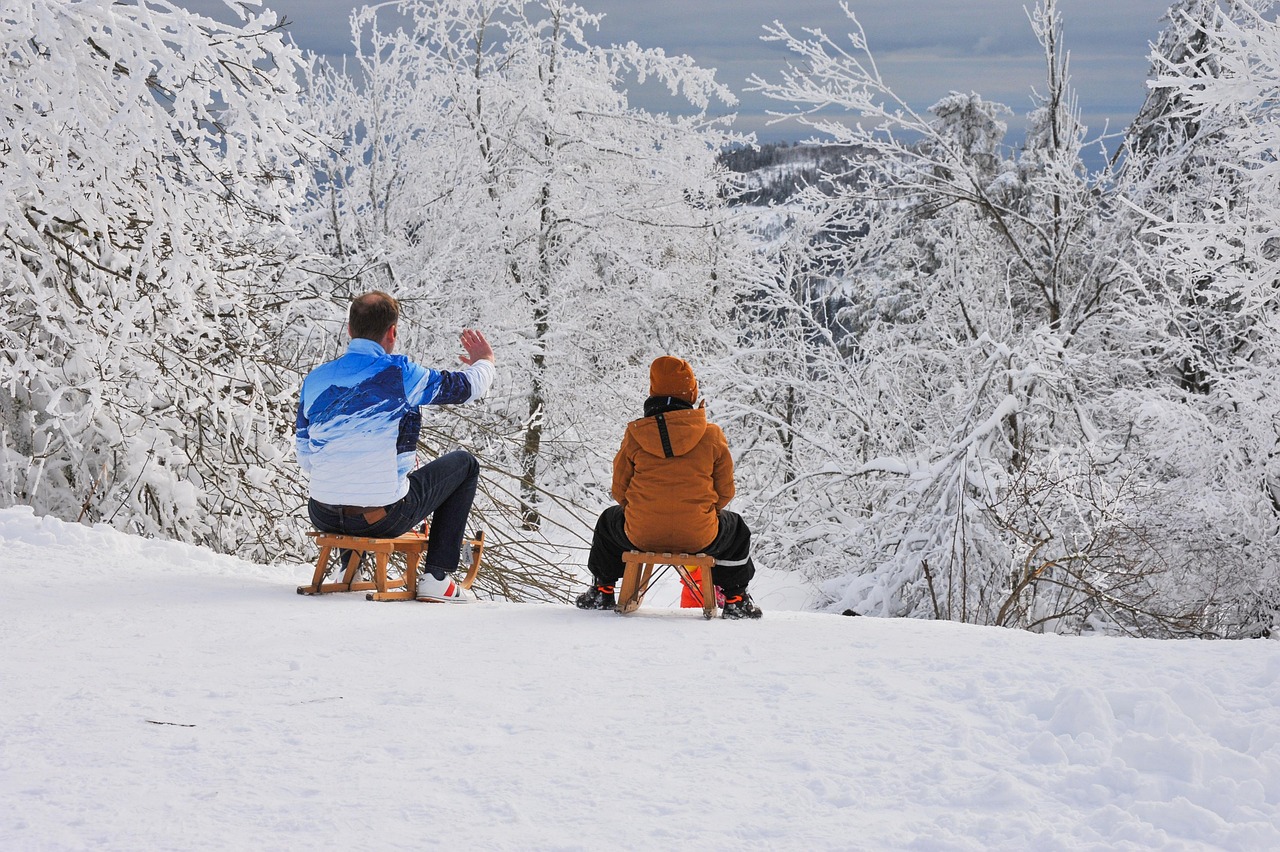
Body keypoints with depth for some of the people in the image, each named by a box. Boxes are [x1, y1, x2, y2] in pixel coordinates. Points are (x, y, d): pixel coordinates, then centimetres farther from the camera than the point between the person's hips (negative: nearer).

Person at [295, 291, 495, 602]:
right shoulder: (399, 373, -11)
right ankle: (435, 577, 14)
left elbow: (305, 460, 9)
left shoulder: (315, 379, 2)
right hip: (385, 519, -5)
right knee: (464, 463, 18)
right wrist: (485, 362, 30)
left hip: (323, 518, 5)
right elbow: (468, 387, 5)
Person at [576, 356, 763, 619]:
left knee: (609, 520, 36)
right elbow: (725, 491, 2)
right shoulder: (712, 435, -5)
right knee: (736, 528, 33)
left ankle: (602, 592, 41)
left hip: (641, 536, 1)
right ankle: (735, 600, 35)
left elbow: (619, 489, 4)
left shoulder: (635, 434, -4)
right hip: (699, 538, -1)